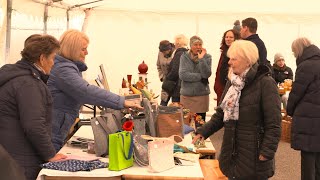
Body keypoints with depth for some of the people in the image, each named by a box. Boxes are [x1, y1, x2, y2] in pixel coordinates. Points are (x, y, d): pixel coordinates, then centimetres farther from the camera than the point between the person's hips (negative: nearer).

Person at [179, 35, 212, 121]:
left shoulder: (207, 57, 2)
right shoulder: (184, 56, 3)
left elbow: (207, 74, -11)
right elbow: (182, 75, -10)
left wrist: (201, 59, -17)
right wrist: (200, 76, -10)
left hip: (202, 95, 0)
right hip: (186, 95, 0)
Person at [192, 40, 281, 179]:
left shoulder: (265, 83, -13)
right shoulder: (232, 82, 10)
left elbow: (273, 124, -15)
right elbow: (221, 113, 15)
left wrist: (266, 153, -20)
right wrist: (203, 132, 4)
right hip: (231, 153, 7)